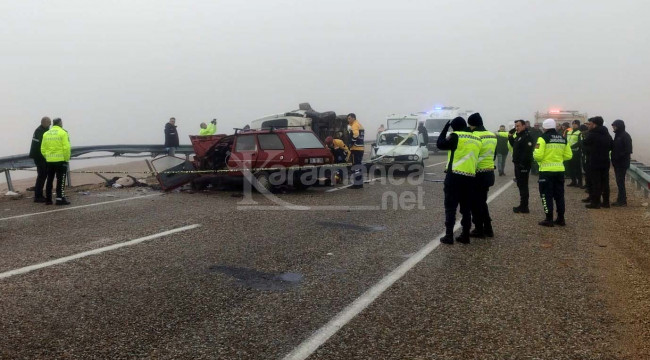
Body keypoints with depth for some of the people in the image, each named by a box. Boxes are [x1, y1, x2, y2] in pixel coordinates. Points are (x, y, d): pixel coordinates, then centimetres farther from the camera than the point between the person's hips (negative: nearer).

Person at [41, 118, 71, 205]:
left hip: (49, 161, 5)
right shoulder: (63, 133, -7)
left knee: (49, 180, 13)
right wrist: (67, 159, -5)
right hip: (60, 160, -5)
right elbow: (66, 148, -15)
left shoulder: (46, 134, 10)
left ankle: (48, 199, 18)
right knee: (61, 180, -1)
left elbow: (43, 149, 6)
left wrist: (47, 157, 15)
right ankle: (60, 199, -4)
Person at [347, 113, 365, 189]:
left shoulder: (355, 125, -10)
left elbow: (355, 135, -26)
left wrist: (351, 144, -18)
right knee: (359, 165, 15)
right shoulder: (359, 125, 22)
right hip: (361, 148, 10)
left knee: (355, 166, -9)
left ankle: (356, 184, -10)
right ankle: (360, 183, 21)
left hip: (356, 148, -10)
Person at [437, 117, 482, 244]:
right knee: (466, 207, 13)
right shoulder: (476, 140, 13)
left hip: (454, 176, -5)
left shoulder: (456, 136, -7)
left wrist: (445, 128, 7)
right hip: (470, 177, 6)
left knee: (450, 206, 0)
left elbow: (440, 144, 1)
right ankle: (465, 235, 14)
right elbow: (473, 156, 17)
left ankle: (449, 235, -2)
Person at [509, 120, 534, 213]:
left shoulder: (527, 136, -16)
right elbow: (514, 146, 27)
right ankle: (523, 205, 24)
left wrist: (523, 163, -26)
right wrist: (510, 137, 13)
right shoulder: (518, 136, 15)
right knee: (520, 185, 15)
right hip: (518, 164, 10)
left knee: (523, 186, -5)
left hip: (523, 165, -10)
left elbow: (528, 152, -24)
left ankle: (524, 208, 1)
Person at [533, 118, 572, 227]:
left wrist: (534, 152, 5)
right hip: (560, 170, 6)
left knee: (547, 195, 2)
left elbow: (538, 156, -17)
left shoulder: (543, 138, -9)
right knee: (559, 195, 13)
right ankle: (561, 218, 18)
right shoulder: (563, 139, 9)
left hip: (546, 170, -6)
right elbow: (568, 155, 9)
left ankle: (549, 219, 3)